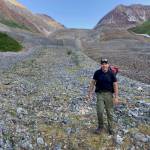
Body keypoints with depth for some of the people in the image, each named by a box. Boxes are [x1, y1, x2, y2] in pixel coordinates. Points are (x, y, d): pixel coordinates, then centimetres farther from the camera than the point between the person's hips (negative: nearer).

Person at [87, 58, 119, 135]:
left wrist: (116, 97, -10)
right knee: (99, 111, -5)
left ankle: (110, 127, 27)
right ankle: (100, 126, 19)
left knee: (109, 112, 7)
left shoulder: (111, 74, -6)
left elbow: (115, 85, -5)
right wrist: (90, 93, 1)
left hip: (109, 94, 0)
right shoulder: (97, 73, -2)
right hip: (100, 94, 1)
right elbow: (93, 82, 4)